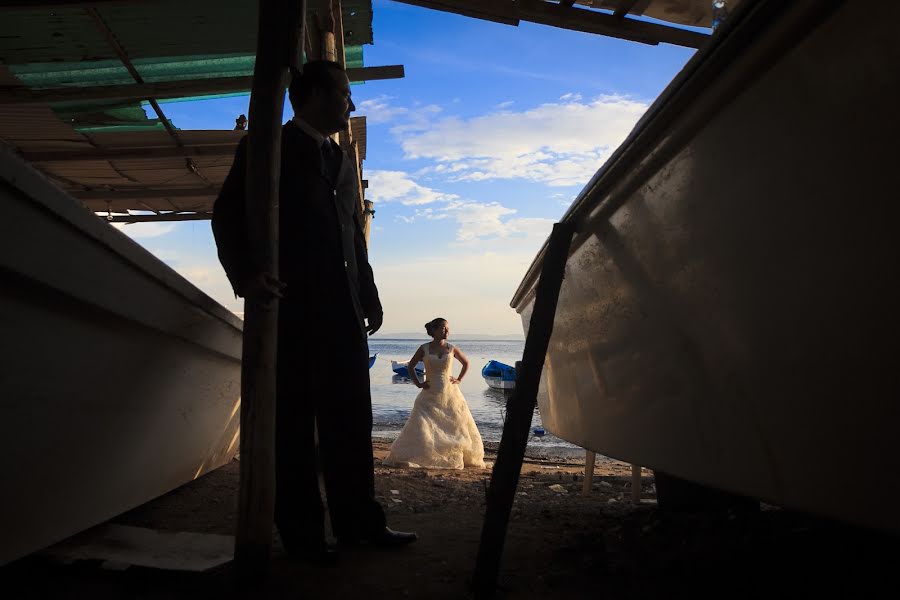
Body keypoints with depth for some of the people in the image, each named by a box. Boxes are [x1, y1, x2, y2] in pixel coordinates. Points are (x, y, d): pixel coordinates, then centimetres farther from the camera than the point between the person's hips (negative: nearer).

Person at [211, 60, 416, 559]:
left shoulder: (342, 162, 23)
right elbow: (228, 214, -5)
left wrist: (368, 297, 16)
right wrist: (244, 273, -21)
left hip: (343, 312, 7)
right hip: (291, 308, -6)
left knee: (351, 421, 7)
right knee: (294, 422, -1)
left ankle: (357, 522, 15)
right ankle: (301, 531, 7)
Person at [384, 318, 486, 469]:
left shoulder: (452, 349, 2)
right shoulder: (424, 349, -2)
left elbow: (466, 363, 17)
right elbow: (411, 366, 10)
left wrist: (459, 379, 7)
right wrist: (417, 383, 1)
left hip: (450, 394, 2)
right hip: (430, 395, -2)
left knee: (459, 425, 3)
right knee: (421, 426, -10)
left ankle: (462, 458, 17)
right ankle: (405, 458, -3)